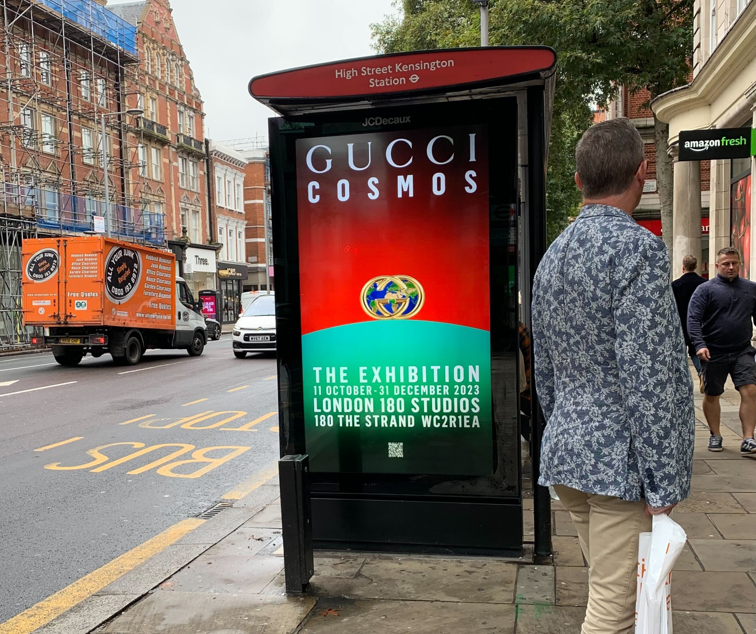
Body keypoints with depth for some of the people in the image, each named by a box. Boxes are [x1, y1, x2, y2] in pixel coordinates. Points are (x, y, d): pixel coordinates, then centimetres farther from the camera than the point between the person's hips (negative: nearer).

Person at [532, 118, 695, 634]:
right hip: (620, 462, -8)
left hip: (566, 455, 8)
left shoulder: (553, 256, 11)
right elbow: (647, 377, -20)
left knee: (608, 589, 22)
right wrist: (663, 485, -15)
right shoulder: (639, 248, -15)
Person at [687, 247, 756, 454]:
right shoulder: (706, 289, -5)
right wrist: (700, 344, -24)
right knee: (711, 395, 9)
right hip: (714, 353, -2)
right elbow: (693, 319, -12)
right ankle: (715, 435, 26)